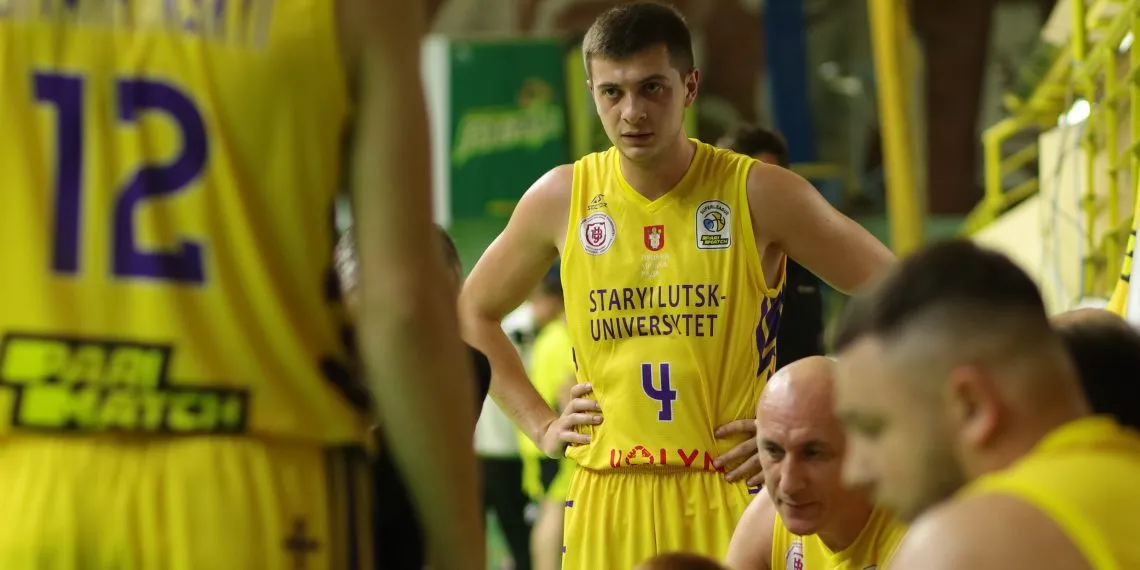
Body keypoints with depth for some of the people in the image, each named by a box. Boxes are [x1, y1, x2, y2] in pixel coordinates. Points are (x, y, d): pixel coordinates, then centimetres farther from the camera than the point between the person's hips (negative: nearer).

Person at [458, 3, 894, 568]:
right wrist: (540, 424, 10)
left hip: (731, 497, -2)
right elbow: (473, 313, 21)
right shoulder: (561, 199, 5)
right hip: (605, 502, 2)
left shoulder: (759, 195, -4)